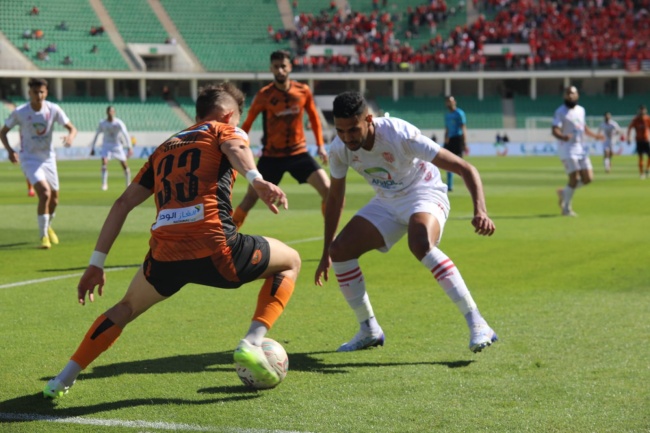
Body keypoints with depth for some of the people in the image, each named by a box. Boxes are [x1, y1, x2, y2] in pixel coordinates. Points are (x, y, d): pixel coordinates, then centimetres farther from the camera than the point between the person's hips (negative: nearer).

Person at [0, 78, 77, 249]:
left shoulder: (53, 109, -9)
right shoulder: (19, 112, -14)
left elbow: (72, 128, -6)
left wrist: (70, 137, -30)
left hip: (48, 159, 4)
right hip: (29, 159, -4)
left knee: (54, 199, 13)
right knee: (45, 193, -23)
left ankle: (48, 227, 44)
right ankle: (43, 236, -10)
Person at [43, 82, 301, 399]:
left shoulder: (165, 149, 28)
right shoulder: (224, 130, 15)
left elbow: (123, 203, 23)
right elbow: (236, 147, -12)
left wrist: (96, 263, 24)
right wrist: (256, 180, -32)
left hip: (164, 255, 5)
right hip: (213, 250, -4)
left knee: (127, 308, 33)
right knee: (290, 261, 21)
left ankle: (62, 380, 27)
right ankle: (252, 343, 3)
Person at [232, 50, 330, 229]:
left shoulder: (303, 91, -4)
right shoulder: (264, 95, -10)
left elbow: (314, 117, 11)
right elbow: (247, 123, 0)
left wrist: (320, 145, 6)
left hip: (299, 153, 2)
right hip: (271, 155, -1)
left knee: (327, 189, -11)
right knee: (250, 198, 1)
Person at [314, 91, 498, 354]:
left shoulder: (400, 135, -30)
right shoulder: (339, 149, -13)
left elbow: (465, 168, -29)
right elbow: (335, 198, 6)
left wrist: (480, 211, -45)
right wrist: (326, 253, 7)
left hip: (424, 193, -6)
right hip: (386, 202, 6)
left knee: (420, 244, -37)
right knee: (339, 250, -9)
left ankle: (477, 325, -35)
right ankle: (369, 331, 9)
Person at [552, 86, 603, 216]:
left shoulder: (581, 110, 13)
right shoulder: (560, 112, -8)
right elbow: (554, 131, -18)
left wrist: (594, 135, 17)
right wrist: (563, 137, -38)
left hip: (581, 148, 7)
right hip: (567, 148, -7)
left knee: (588, 178, 2)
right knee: (574, 178, -12)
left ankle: (564, 192, 23)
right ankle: (566, 208, 4)